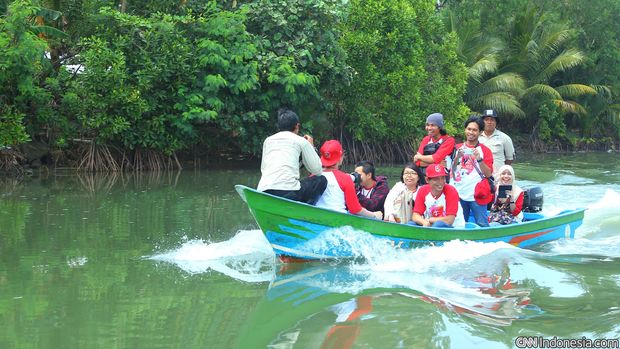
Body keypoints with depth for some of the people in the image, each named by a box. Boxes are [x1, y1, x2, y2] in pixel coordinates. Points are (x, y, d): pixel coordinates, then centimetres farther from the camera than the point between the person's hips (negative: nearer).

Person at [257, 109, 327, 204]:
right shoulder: (301, 141, 12)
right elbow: (317, 170, 15)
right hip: (288, 192, -5)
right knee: (321, 180, 19)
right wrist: (311, 147, 31)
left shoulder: (268, 140, 23)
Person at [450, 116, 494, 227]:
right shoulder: (457, 148, 12)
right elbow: (451, 170, 6)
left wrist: (479, 159, -18)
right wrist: (457, 157, -11)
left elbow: (488, 174, -4)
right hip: (459, 194, 3)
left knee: (482, 225, -7)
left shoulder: (485, 150, 4)